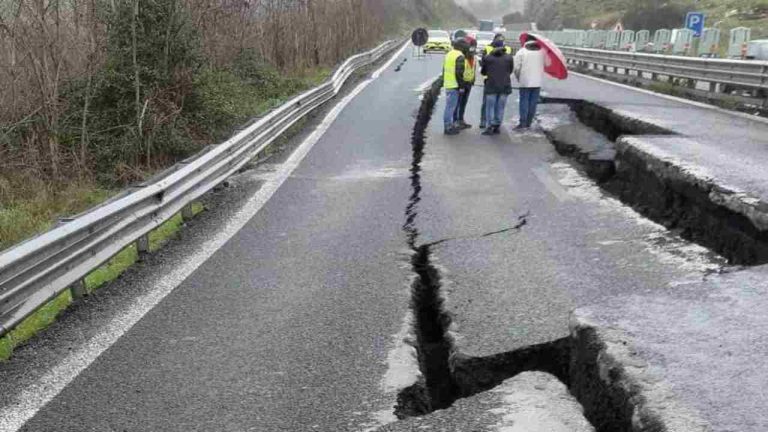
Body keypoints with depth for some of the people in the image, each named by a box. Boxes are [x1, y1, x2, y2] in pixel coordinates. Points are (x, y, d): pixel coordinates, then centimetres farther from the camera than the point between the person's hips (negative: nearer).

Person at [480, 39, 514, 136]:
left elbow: (483, 71, 7)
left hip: (491, 86, -2)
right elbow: (511, 70, 10)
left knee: (490, 107, 5)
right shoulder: (509, 57, 0)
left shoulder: (487, 58, -3)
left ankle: (489, 127, 0)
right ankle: (497, 127, 12)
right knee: (500, 107, 9)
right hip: (505, 86, 2)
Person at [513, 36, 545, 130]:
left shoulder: (521, 52, -2)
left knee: (524, 102, 1)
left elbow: (517, 68, -5)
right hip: (538, 82, 3)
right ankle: (528, 123, 10)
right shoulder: (542, 52, 6)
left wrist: (518, 78, 9)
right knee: (533, 103, 7)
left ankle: (523, 123, -4)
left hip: (525, 82, -3)